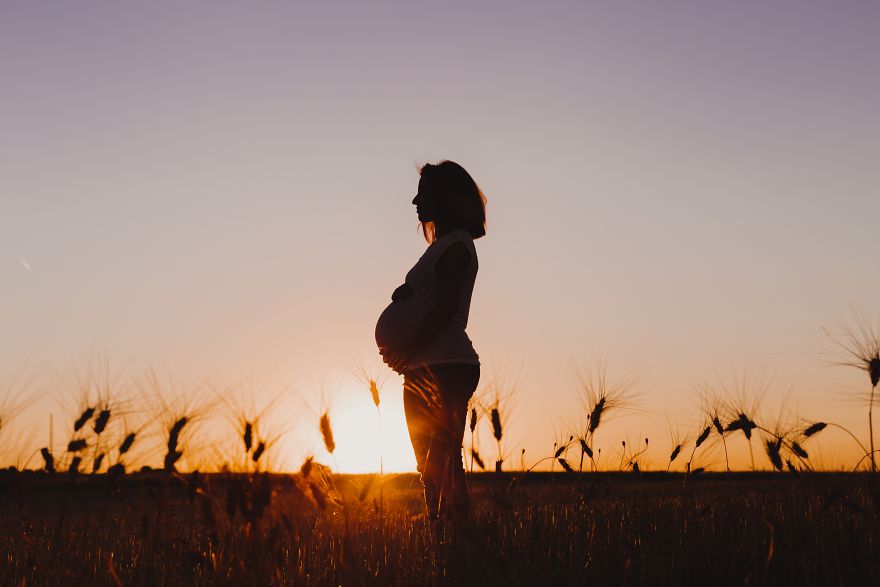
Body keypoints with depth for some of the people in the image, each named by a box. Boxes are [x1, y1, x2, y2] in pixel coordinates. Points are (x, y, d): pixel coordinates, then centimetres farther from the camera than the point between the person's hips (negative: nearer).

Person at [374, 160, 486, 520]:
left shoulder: (457, 243, -7)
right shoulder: (443, 246, 21)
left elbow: (445, 306, -17)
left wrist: (408, 350, -17)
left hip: (447, 367, -10)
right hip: (424, 370, 10)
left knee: (442, 461, -11)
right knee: (431, 464, 11)